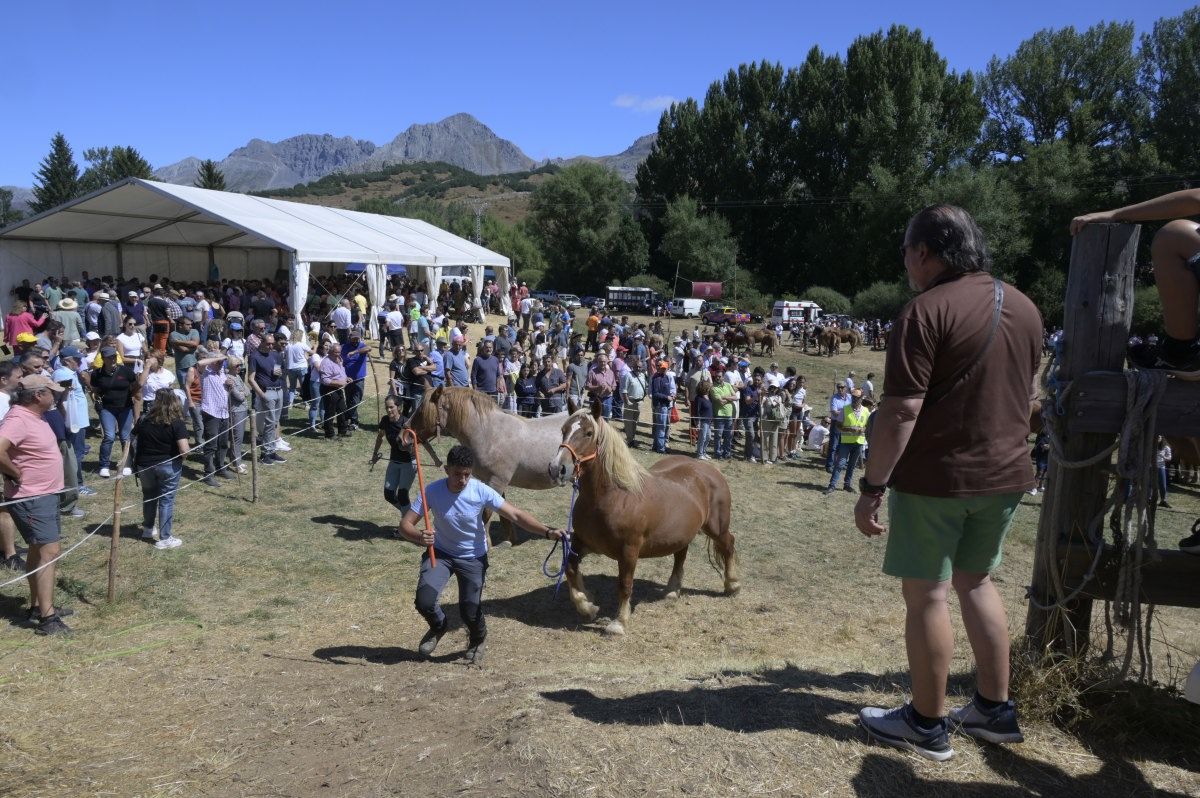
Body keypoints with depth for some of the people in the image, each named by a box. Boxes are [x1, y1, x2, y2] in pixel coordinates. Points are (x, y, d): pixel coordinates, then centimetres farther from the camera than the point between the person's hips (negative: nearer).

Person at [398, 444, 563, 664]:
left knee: (470, 611, -7)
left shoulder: (481, 491, -22)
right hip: (440, 553, 1)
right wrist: (419, 536, -44)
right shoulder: (432, 492, -21)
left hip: (473, 558, 0)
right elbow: (405, 524, -20)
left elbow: (515, 515, -21)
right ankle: (438, 626, 19)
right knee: (424, 600, -19)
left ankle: (478, 640, 32)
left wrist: (547, 531, -34)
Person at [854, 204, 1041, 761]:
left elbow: (902, 411, -21)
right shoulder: (1024, 308, 9)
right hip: (1005, 474, 8)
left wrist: (871, 487, -17)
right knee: (975, 582, 21)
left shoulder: (926, 311, -16)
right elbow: (1022, 395, 18)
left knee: (927, 593, 4)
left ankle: (927, 725, 16)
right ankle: (995, 710, 29)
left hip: (936, 477, -8)